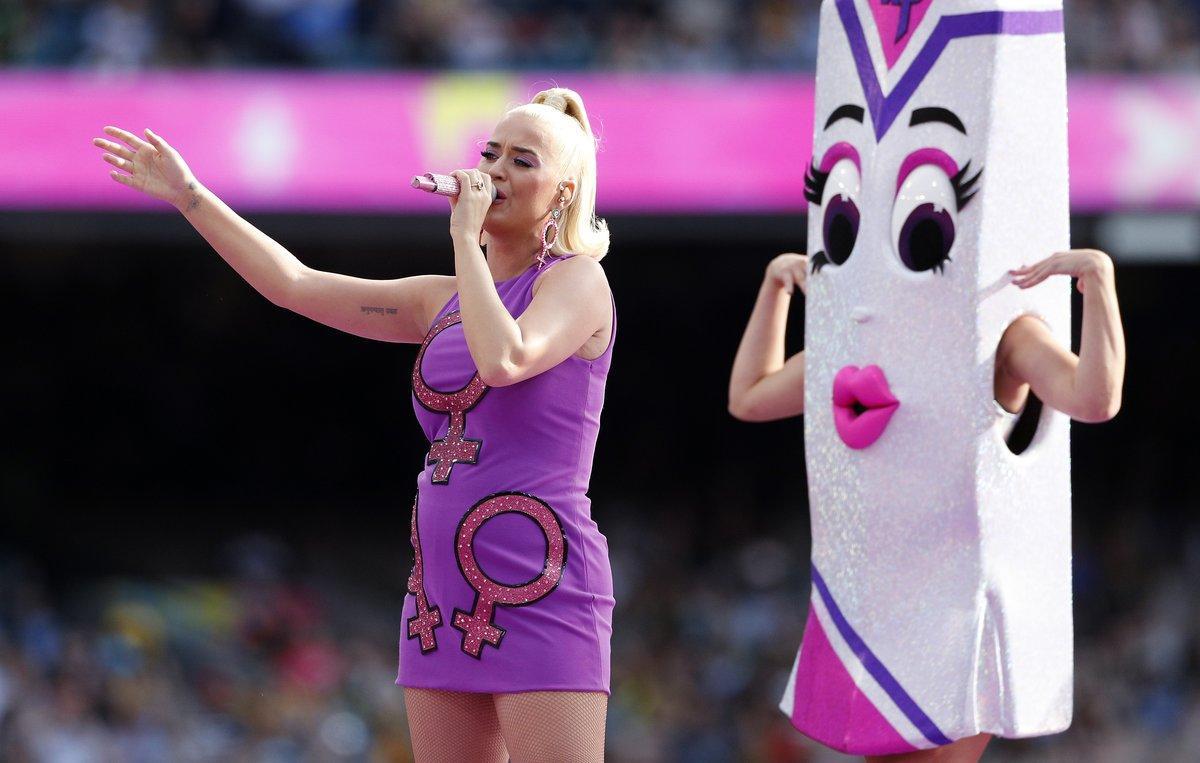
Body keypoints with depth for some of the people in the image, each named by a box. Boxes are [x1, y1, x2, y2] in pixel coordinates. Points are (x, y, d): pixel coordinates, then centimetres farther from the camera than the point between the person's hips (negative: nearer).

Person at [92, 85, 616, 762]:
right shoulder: (446, 301, 18)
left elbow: (503, 361, -22)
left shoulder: (579, 281, -2)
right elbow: (296, 285, 18)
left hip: (539, 594, -7)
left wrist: (465, 236, -12)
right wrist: (187, 194, 15)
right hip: (447, 599, 7)